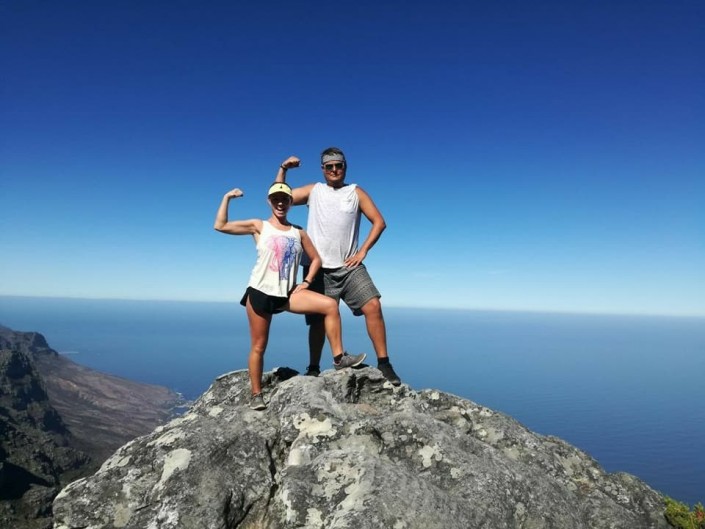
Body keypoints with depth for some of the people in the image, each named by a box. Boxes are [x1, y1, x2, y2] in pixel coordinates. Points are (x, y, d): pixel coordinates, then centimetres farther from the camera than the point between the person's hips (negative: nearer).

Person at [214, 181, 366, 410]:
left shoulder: (299, 233, 8)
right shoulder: (259, 226, 0)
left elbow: (316, 259, 14)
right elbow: (220, 226, -4)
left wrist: (307, 282, 1)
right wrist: (227, 198, -8)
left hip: (288, 293, 3)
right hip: (260, 293, -3)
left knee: (330, 305, -15)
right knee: (258, 346, 4)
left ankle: (339, 357, -7)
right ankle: (256, 395, 19)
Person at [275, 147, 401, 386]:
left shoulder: (356, 192, 8)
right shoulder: (313, 191, 11)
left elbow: (379, 222, 5)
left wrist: (363, 251, -3)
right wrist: (283, 169, 0)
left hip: (349, 266, 0)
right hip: (318, 268, 1)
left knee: (373, 306, -16)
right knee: (318, 319, 5)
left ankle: (384, 364, -7)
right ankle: (313, 369, 21)